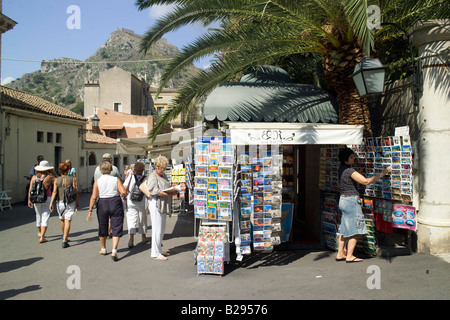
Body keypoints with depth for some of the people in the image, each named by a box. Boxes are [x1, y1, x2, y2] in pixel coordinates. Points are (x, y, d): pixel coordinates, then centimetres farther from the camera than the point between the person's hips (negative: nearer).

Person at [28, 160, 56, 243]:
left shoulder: (34, 177, 0)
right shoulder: (49, 177, -11)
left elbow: (30, 190, 0)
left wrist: (29, 200, 6)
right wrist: (53, 172, 10)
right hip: (47, 199, -4)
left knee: (38, 216, 21)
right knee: (45, 217, -1)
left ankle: (39, 233, 41)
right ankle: (42, 237, -8)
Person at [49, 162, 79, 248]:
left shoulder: (56, 180, 1)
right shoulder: (72, 179, -4)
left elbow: (54, 192, -6)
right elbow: (75, 191, -4)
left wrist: (51, 203, -6)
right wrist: (78, 202, 5)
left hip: (60, 202, 3)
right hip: (70, 202, -3)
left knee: (62, 220, 20)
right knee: (67, 221, -5)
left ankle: (64, 237, 39)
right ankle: (64, 241, -11)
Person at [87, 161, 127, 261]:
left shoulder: (97, 181, -2)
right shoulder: (116, 179, -3)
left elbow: (94, 197, -8)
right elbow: (124, 192, -14)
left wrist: (90, 211, -6)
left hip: (102, 204, 1)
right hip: (115, 203, -1)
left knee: (102, 227, 19)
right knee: (116, 228, 2)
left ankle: (103, 249, 34)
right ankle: (114, 251, -11)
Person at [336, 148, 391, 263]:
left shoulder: (342, 168, 8)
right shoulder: (349, 171, -20)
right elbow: (366, 181, -25)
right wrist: (382, 174, -21)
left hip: (343, 200, 9)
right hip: (351, 201, -9)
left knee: (344, 228, 13)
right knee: (355, 230, -1)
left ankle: (340, 254, 17)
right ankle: (349, 256, 2)